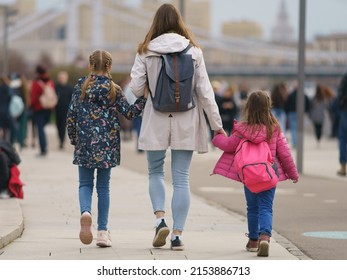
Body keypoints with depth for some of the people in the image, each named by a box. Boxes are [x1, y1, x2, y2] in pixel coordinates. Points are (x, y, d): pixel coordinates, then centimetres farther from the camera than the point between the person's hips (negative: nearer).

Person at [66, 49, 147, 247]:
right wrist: (144, 97, 3)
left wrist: (73, 139, 12)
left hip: (85, 142, 0)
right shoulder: (114, 90, -3)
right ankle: (103, 231, 5)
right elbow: (130, 113, -2)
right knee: (103, 186, 8)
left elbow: (71, 115, 1)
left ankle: (86, 212, -22)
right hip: (107, 145, 0)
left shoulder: (81, 86, 0)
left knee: (85, 184, 10)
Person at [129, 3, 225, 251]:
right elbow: (205, 90, -1)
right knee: (181, 178, 5)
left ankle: (160, 219, -3)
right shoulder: (194, 51, -2)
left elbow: (136, 88, -4)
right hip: (186, 121, 1)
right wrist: (216, 124, 5)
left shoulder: (146, 51, -3)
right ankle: (178, 234, 3)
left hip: (156, 121, 0)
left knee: (156, 172, 17)